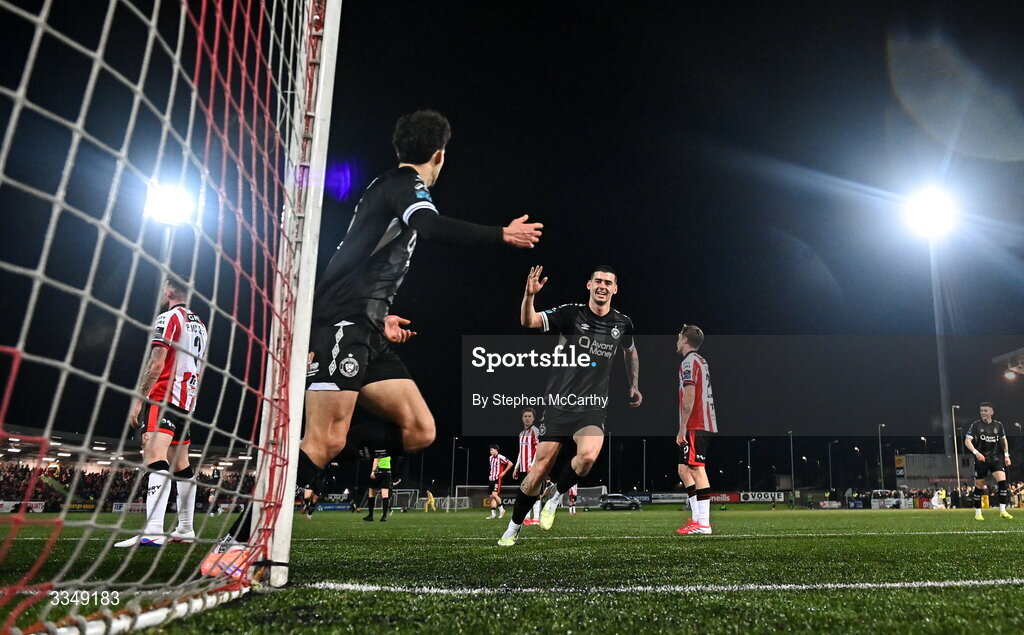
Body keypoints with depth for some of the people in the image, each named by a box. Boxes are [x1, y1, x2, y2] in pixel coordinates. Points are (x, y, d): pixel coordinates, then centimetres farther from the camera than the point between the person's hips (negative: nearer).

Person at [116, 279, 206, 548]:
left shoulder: (168, 318, -5)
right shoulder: (199, 325, 20)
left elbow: (156, 364, -13)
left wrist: (138, 400, -11)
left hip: (163, 398, -9)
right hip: (187, 401, 9)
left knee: (155, 457, -21)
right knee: (180, 463, 14)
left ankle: (152, 531, -35)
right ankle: (185, 529, 19)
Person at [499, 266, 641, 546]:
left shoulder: (623, 323, 6)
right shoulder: (570, 313, -5)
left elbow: (631, 351, 28)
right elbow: (528, 321, -19)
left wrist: (634, 385, 23)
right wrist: (529, 295, -37)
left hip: (592, 408, 2)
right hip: (559, 404, -1)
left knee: (588, 455, -28)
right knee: (540, 469, -1)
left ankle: (555, 497, 2)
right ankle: (513, 528, 20)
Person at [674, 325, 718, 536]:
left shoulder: (689, 361, -8)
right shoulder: (701, 361, 22)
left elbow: (689, 396, -17)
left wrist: (682, 428, -17)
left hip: (695, 426, -10)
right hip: (704, 425, 10)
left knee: (696, 470, -9)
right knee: (684, 469, 13)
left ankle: (703, 524, -8)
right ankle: (697, 518, 13)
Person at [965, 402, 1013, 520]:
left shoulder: (998, 425, 5)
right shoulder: (976, 425, -4)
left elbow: (1004, 440, 20)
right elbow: (967, 441, -9)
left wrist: (1006, 455, 13)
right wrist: (976, 452, -23)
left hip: (995, 458, 2)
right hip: (980, 459, -2)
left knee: (1002, 481, -18)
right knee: (979, 486, 3)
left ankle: (1002, 511, -11)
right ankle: (978, 513, 15)